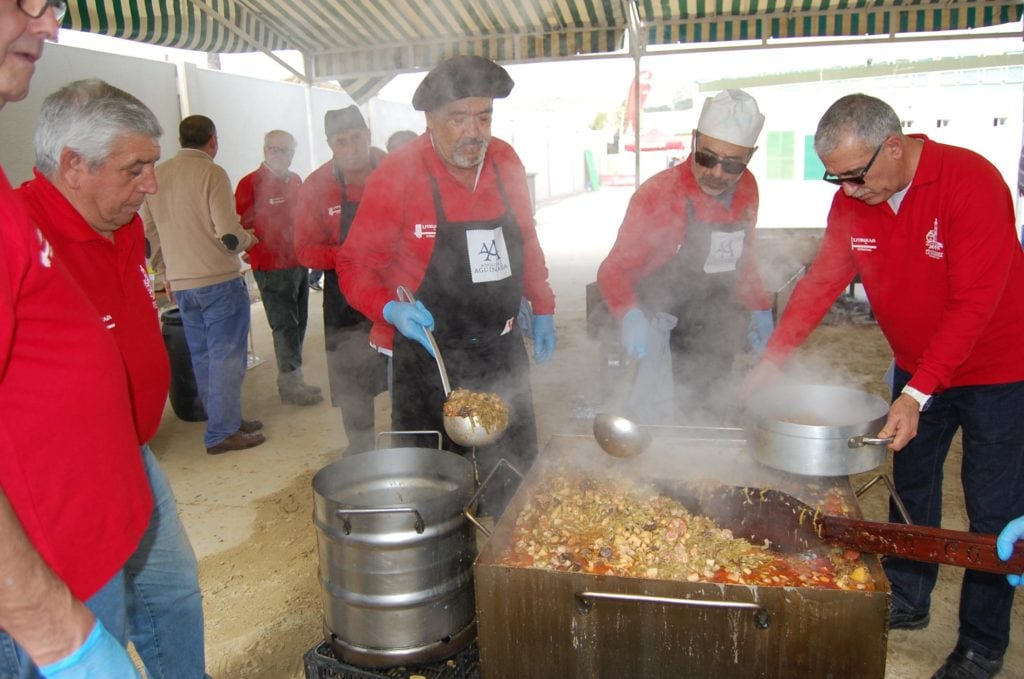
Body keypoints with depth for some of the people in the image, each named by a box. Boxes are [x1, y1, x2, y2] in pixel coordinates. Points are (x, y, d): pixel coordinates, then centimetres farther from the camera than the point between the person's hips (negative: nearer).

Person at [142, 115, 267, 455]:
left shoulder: (156, 176, 9)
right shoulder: (211, 173, -11)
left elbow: (149, 235, 13)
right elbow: (228, 235, -17)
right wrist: (248, 239, 4)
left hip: (182, 285, 7)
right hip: (219, 280, -7)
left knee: (202, 357, 13)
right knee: (226, 357, 0)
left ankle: (225, 420, 24)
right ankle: (222, 432, 2)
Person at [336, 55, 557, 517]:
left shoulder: (505, 162, 1)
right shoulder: (397, 175, -15)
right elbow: (355, 265, -10)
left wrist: (541, 308, 11)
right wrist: (391, 309, -27)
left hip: (501, 349, 5)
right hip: (428, 354, -5)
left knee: (515, 472, 17)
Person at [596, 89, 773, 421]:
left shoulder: (747, 188, -1)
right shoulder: (658, 194, -20)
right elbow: (614, 268, -20)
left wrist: (759, 306, 10)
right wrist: (630, 315, -36)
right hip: (660, 317, -5)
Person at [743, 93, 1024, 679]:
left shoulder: (972, 184, -26)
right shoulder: (853, 201, -9)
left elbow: (974, 304, -29)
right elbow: (821, 283, -5)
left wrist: (916, 395, -33)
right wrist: (773, 360, -12)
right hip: (917, 368, 6)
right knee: (911, 487, 16)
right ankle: (908, 602, 35)